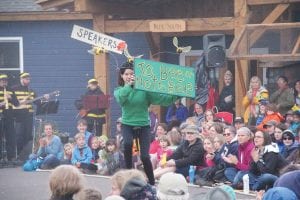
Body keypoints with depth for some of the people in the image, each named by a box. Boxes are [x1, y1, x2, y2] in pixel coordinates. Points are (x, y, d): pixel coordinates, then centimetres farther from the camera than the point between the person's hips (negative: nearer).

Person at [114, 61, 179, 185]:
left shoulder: (143, 89, -2)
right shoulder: (119, 90, 2)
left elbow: (160, 99, -9)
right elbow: (120, 98, -22)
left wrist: (176, 96, -23)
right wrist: (129, 85, -32)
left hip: (143, 125, 0)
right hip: (127, 125, 0)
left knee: (145, 156, -11)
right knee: (128, 143, -32)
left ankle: (152, 183, 9)